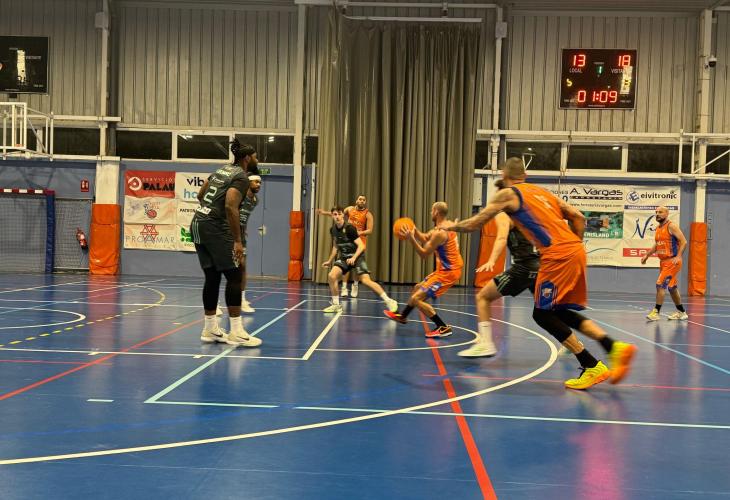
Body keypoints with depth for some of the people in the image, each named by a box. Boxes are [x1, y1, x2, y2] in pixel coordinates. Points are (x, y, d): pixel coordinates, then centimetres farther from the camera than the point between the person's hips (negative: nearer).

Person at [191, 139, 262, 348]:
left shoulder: (222, 170, 19)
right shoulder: (241, 177, -8)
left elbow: (200, 195, 26)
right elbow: (230, 207, -21)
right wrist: (238, 241, -20)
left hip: (198, 223, 9)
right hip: (215, 228, -9)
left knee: (212, 277, 13)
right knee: (234, 276, -5)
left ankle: (210, 329, 19)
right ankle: (236, 332, -5)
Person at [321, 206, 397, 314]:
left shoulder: (349, 228, -18)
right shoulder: (333, 230, 2)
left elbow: (361, 246, -21)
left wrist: (354, 258, -34)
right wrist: (330, 261, 22)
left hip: (357, 256, -6)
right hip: (344, 257, 6)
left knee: (365, 280, -22)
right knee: (331, 276, -14)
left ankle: (389, 302, -13)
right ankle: (336, 305, 3)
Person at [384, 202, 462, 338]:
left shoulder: (440, 233, -22)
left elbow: (424, 254, -18)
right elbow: (425, 238, 16)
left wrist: (411, 239, -17)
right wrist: (414, 231, -1)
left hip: (448, 272, -10)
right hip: (447, 269, 10)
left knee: (417, 299, -11)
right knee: (418, 288, 26)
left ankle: (443, 328, -11)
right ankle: (402, 316, 45)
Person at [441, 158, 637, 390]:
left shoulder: (507, 194, 5)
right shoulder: (542, 191, 26)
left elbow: (475, 223, 7)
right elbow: (579, 218, 20)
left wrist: (452, 226, 24)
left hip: (558, 256, -8)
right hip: (576, 251, 8)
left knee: (543, 314, 3)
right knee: (559, 311, 18)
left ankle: (593, 367, -1)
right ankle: (615, 348, 6)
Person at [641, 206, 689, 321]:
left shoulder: (671, 226, -12)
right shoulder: (658, 229, 13)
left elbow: (684, 241, -17)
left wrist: (678, 256, -26)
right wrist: (647, 255, 15)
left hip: (672, 261, -9)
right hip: (663, 262, 9)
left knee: (660, 284, -15)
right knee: (672, 287, 15)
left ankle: (656, 312, -11)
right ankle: (681, 312, 27)